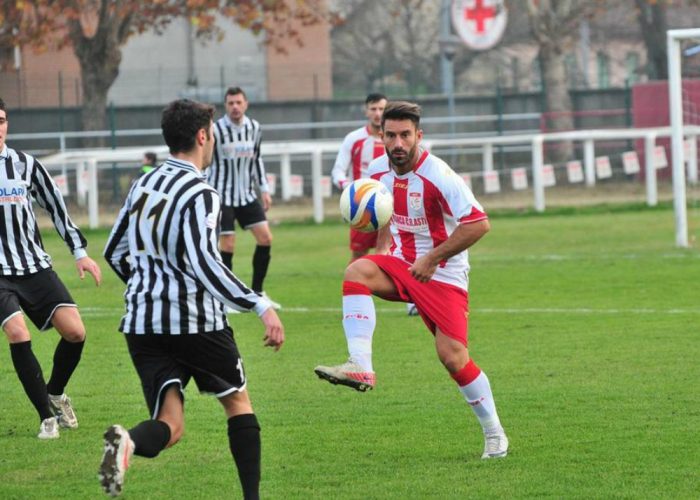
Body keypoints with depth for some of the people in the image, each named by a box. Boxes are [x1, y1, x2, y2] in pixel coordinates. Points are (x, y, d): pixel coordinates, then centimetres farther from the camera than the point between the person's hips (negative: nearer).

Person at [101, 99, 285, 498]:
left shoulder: (143, 185, 11)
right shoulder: (199, 194, -12)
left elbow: (114, 253, 21)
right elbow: (203, 263, -24)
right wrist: (262, 307, -25)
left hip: (142, 323, 5)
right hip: (196, 319, -5)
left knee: (170, 426, -3)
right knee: (238, 402, 18)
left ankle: (129, 443, -38)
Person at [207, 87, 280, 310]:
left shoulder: (254, 128, 3)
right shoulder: (216, 130, -13)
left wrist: (264, 188, 13)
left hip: (247, 194, 5)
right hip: (222, 196, -5)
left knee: (265, 238, -2)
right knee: (227, 245, -8)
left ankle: (257, 292, 9)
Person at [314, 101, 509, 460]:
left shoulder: (438, 176, -21)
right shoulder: (378, 171, 0)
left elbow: (478, 224, -22)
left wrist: (432, 259, -20)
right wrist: (382, 248, 7)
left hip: (443, 275, -5)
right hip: (402, 265, 5)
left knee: (453, 357, -11)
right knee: (357, 271, -25)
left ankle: (494, 435, 8)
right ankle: (360, 367, -35)